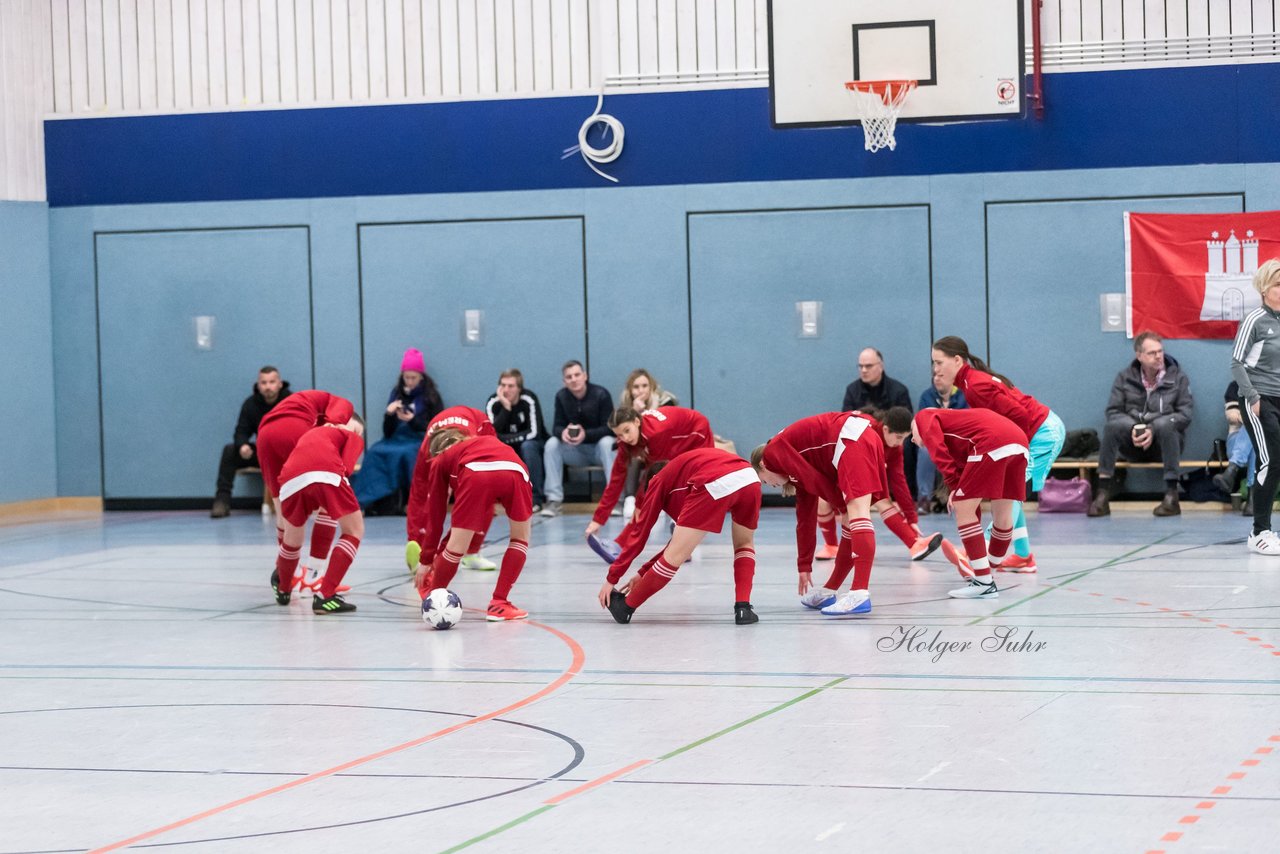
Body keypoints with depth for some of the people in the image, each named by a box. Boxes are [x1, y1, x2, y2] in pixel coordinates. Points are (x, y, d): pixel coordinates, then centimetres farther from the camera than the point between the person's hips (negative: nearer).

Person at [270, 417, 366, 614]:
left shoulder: (313, 433, 44)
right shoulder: (353, 437, 28)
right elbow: (346, 467, 6)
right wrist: (330, 501, 14)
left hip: (292, 480, 5)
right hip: (325, 474, -5)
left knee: (293, 537, 29)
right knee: (354, 531, 14)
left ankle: (282, 590, 52)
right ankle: (325, 596, 1)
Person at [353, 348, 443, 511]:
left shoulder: (431, 397, 6)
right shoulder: (397, 394, 15)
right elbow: (387, 432, 13)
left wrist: (413, 420, -13)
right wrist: (389, 415, -8)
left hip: (420, 442, -3)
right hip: (397, 440, 3)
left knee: (407, 453, -38)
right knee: (376, 451, -30)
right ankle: (364, 498, -35)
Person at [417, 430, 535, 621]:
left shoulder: (442, 459, 35)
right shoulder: (487, 441, 46)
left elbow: (435, 514, 34)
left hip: (475, 473, -3)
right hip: (515, 470, 3)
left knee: (455, 547, 12)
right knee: (520, 538, 26)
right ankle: (499, 604, 23)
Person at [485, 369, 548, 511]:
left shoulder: (529, 400, -22)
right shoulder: (493, 402, -15)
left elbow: (533, 433, -26)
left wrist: (504, 438, -27)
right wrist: (506, 407, -33)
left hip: (534, 445, -3)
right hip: (507, 448, 3)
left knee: (527, 445, -35)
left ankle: (535, 498, -25)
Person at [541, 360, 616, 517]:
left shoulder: (601, 394, -16)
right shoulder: (561, 396, -4)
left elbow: (609, 428, -18)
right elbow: (557, 426, -5)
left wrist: (586, 434, -36)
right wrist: (563, 432, -31)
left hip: (599, 447, -3)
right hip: (576, 451, 3)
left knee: (608, 443, -35)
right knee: (551, 444, -21)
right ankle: (554, 499, -22)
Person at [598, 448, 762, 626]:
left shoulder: (659, 481, 26)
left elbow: (640, 533, 21)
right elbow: (682, 540, 43)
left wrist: (612, 578, 25)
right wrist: (644, 573, 44)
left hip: (715, 485, -6)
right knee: (744, 544, 31)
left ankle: (625, 607, 18)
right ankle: (743, 608, 15)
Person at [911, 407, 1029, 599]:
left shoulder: (925, 417, 19)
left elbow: (937, 449, -2)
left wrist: (954, 486, -3)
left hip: (992, 442, -8)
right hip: (1019, 441, 8)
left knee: (963, 509, 1)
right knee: (1002, 514, 23)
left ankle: (984, 584, 1)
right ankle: (989, 569, 40)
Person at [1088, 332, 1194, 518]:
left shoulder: (1178, 378, 2)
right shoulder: (1125, 378, 7)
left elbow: (1185, 414, -8)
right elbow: (1113, 411, -2)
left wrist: (1153, 429, -20)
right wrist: (1133, 428, -21)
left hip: (1164, 444, -1)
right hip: (1133, 444, 1)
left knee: (1164, 423, -34)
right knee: (1113, 425, -28)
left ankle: (1172, 495, -34)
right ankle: (1103, 493, -30)